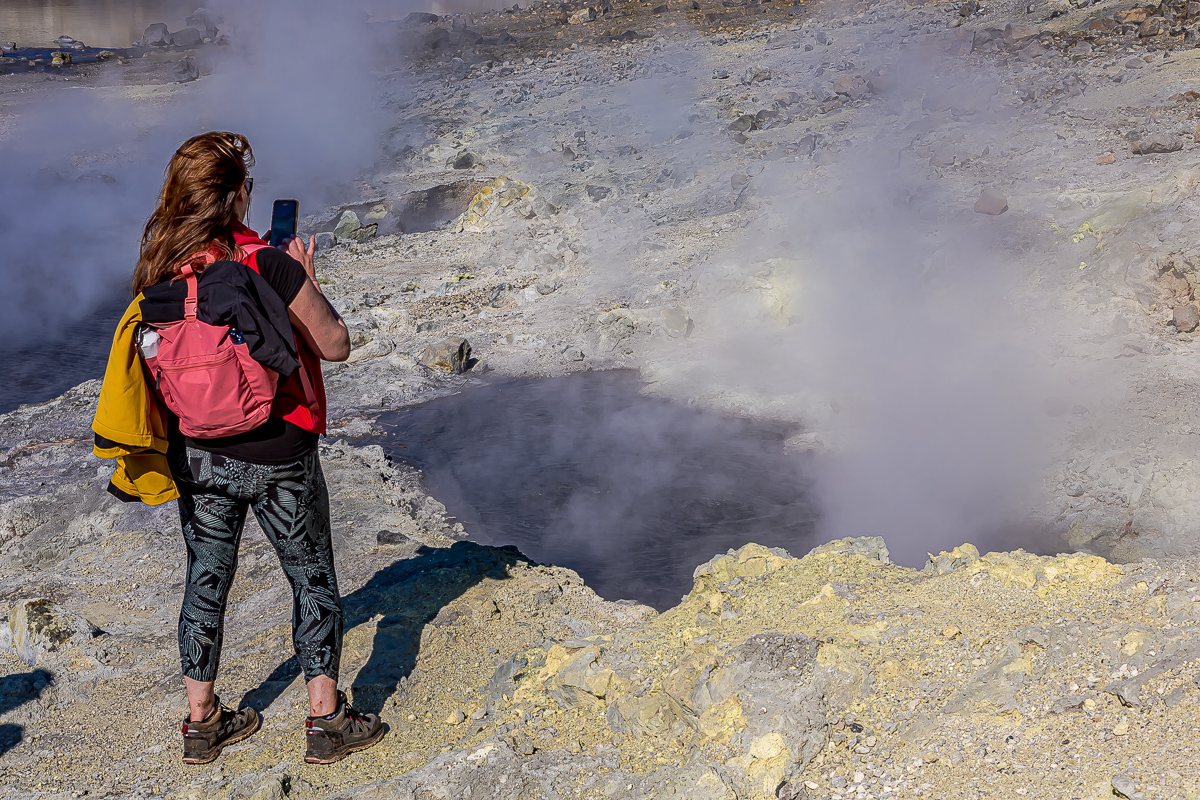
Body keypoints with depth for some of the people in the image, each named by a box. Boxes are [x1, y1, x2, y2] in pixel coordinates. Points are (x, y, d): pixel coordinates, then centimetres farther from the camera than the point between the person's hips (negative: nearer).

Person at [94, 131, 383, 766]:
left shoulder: (158, 275, -4)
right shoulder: (270, 266, -20)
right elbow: (336, 346, -11)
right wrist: (306, 282, 2)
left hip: (197, 453, 5)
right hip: (276, 457, -4)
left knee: (206, 579, 18)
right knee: (313, 580, 11)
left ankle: (201, 721, 28)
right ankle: (326, 722, 17)